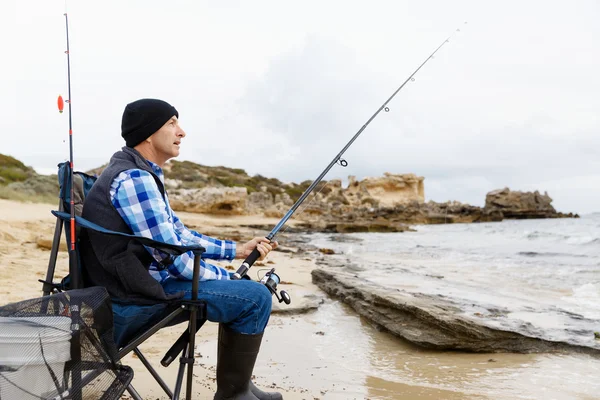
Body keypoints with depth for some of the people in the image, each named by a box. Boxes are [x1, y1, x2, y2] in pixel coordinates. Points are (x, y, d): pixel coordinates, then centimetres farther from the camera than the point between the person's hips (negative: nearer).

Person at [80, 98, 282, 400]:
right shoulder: (133, 178, -19)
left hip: (139, 285, 10)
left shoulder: (142, 175, 14)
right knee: (255, 297, -10)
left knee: (240, 290, 19)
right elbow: (172, 258, -21)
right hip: (135, 301, -10)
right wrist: (226, 278, -7)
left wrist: (236, 250, 12)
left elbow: (179, 235, 19)